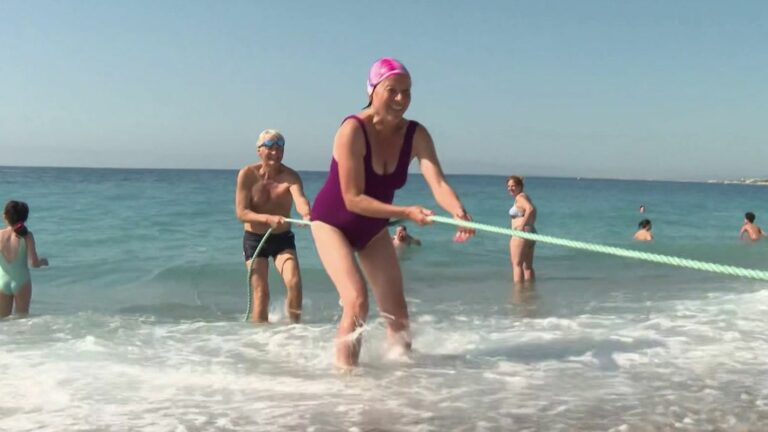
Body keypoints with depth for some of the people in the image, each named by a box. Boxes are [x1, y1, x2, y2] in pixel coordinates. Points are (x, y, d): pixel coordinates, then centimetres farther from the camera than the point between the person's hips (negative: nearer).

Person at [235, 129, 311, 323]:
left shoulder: (290, 176, -12)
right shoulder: (247, 174, -12)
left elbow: (300, 198, -34)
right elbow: (241, 213, -17)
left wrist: (306, 214, -58)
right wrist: (268, 218, -35)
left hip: (283, 238, 1)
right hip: (254, 239, -1)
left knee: (294, 283, -14)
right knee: (261, 292, -4)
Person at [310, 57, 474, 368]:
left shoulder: (416, 135, -13)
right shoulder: (352, 131, -27)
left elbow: (437, 182, -27)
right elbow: (353, 199, -29)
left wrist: (459, 212, -48)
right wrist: (405, 213, -38)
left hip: (373, 227, 5)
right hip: (333, 222, -5)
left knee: (396, 309, 7)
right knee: (357, 300, -22)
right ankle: (345, 371, -8)